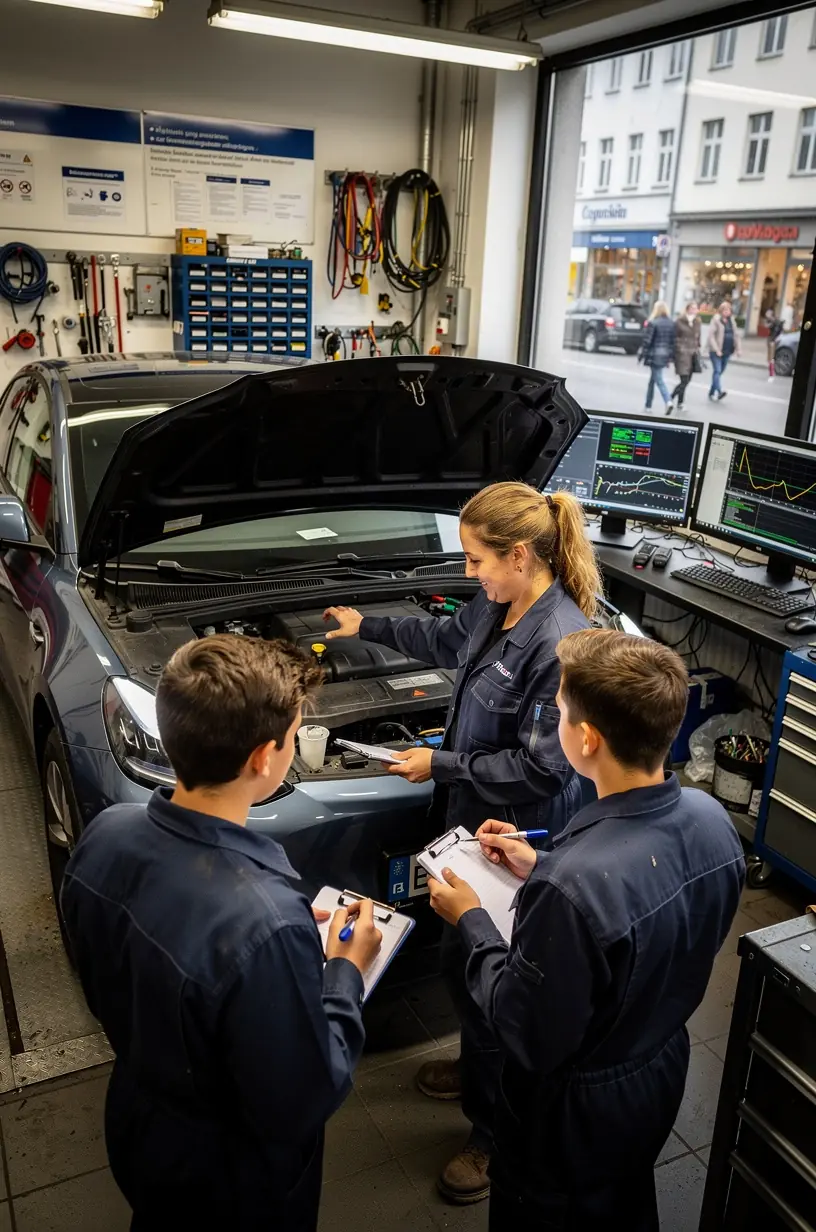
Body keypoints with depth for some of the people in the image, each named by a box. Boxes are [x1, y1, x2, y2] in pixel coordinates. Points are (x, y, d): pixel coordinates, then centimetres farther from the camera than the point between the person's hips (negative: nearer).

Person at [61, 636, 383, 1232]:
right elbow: (300, 1106, -27)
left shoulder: (106, 834, -19)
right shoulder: (266, 923, -42)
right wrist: (347, 971, -14)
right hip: (234, 1183, -5)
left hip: (137, 1133, 6)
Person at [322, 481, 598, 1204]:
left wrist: (440, 766, -18)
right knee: (465, 959, 24)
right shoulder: (497, 608, -1)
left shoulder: (561, 643, -29)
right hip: (474, 821, 9)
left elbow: (540, 767, -26)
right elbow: (448, 639, 22)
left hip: (517, 842, -8)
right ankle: (478, 1068, 50)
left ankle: (500, 1135, 28)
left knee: (478, 972, 5)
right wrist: (369, 627, 31)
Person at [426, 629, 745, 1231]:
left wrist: (471, 920, -15)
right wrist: (542, 869, 0)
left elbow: (528, 1036, -27)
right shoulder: (711, 818, -18)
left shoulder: (570, 886, -41)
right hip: (664, 1069, 6)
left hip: (575, 1110, -5)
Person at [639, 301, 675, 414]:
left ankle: (668, 402, -22)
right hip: (665, 354, 6)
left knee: (659, 380, -6)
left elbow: (647, 341, -12)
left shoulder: (653, 323, -11)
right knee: (652, 379, 17)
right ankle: (648, 405, 23)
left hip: (655, 355, -6)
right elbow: (673, 341, 8)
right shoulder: (671, 323, 6)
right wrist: (671, 356, 13)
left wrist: (642, 354, -4)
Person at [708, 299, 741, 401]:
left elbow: (736, 335, 16)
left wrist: (738, 349, 5)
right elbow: (711, 335, -11)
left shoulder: (731, 321, 13)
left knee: (720, 372, 9)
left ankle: (712, 393, 16)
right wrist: (716, 349, -18)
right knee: (717, 371, -16)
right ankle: (719, 391, -30)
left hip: (727, 352, 6)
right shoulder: (716, 320, -5)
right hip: (716, 351, -6)